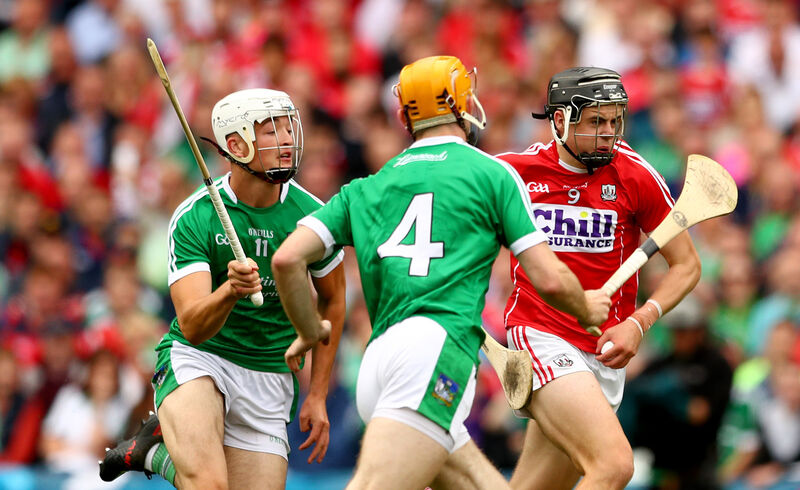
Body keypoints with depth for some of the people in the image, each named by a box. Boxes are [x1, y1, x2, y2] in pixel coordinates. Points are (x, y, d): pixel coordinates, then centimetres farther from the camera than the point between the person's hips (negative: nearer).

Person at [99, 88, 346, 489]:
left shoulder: (312, 216, -7)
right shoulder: (193, 219, -15)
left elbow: (331, 299, 12)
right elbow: (192, 327, -24)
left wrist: (318, 396, 11)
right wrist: (230, 291, -46)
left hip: (269, 377, 4)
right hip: (196, 358, -4)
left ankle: (162, 454, 21)